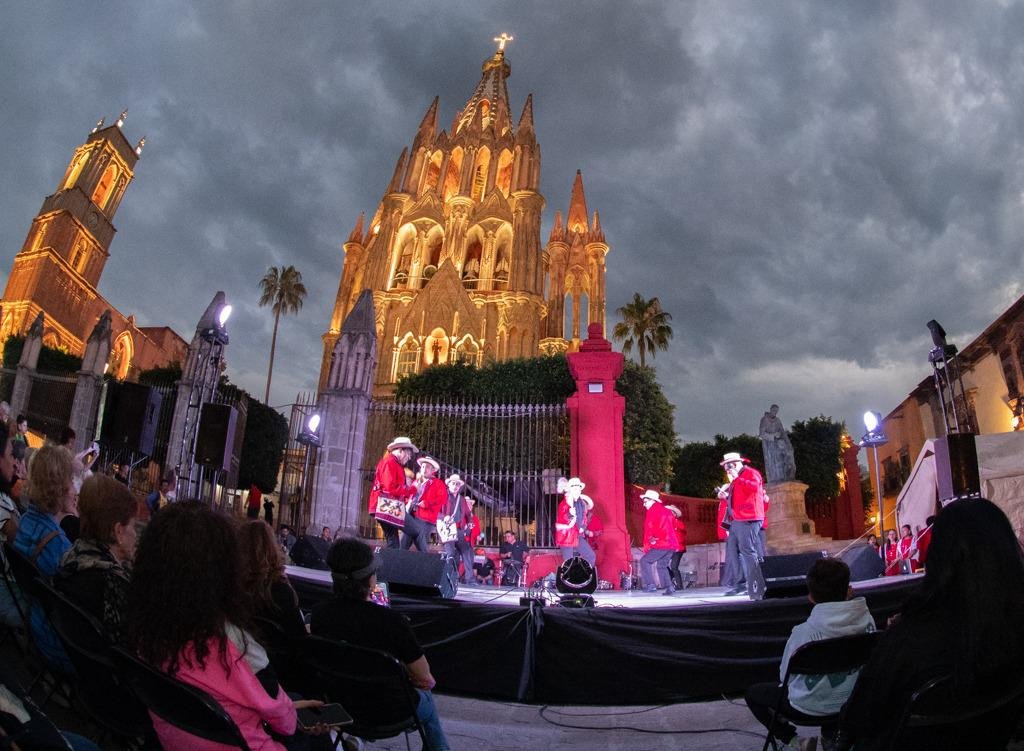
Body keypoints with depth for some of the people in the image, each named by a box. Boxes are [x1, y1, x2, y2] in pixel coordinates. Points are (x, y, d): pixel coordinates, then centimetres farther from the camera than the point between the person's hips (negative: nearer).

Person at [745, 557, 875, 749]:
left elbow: (786, 676, -11)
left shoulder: (803, 632, -28)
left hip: (809, 707, -5)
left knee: (752, 693, 17)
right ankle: (832, 734, 26)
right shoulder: (866, 620, -19)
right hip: (851, 701, 5)